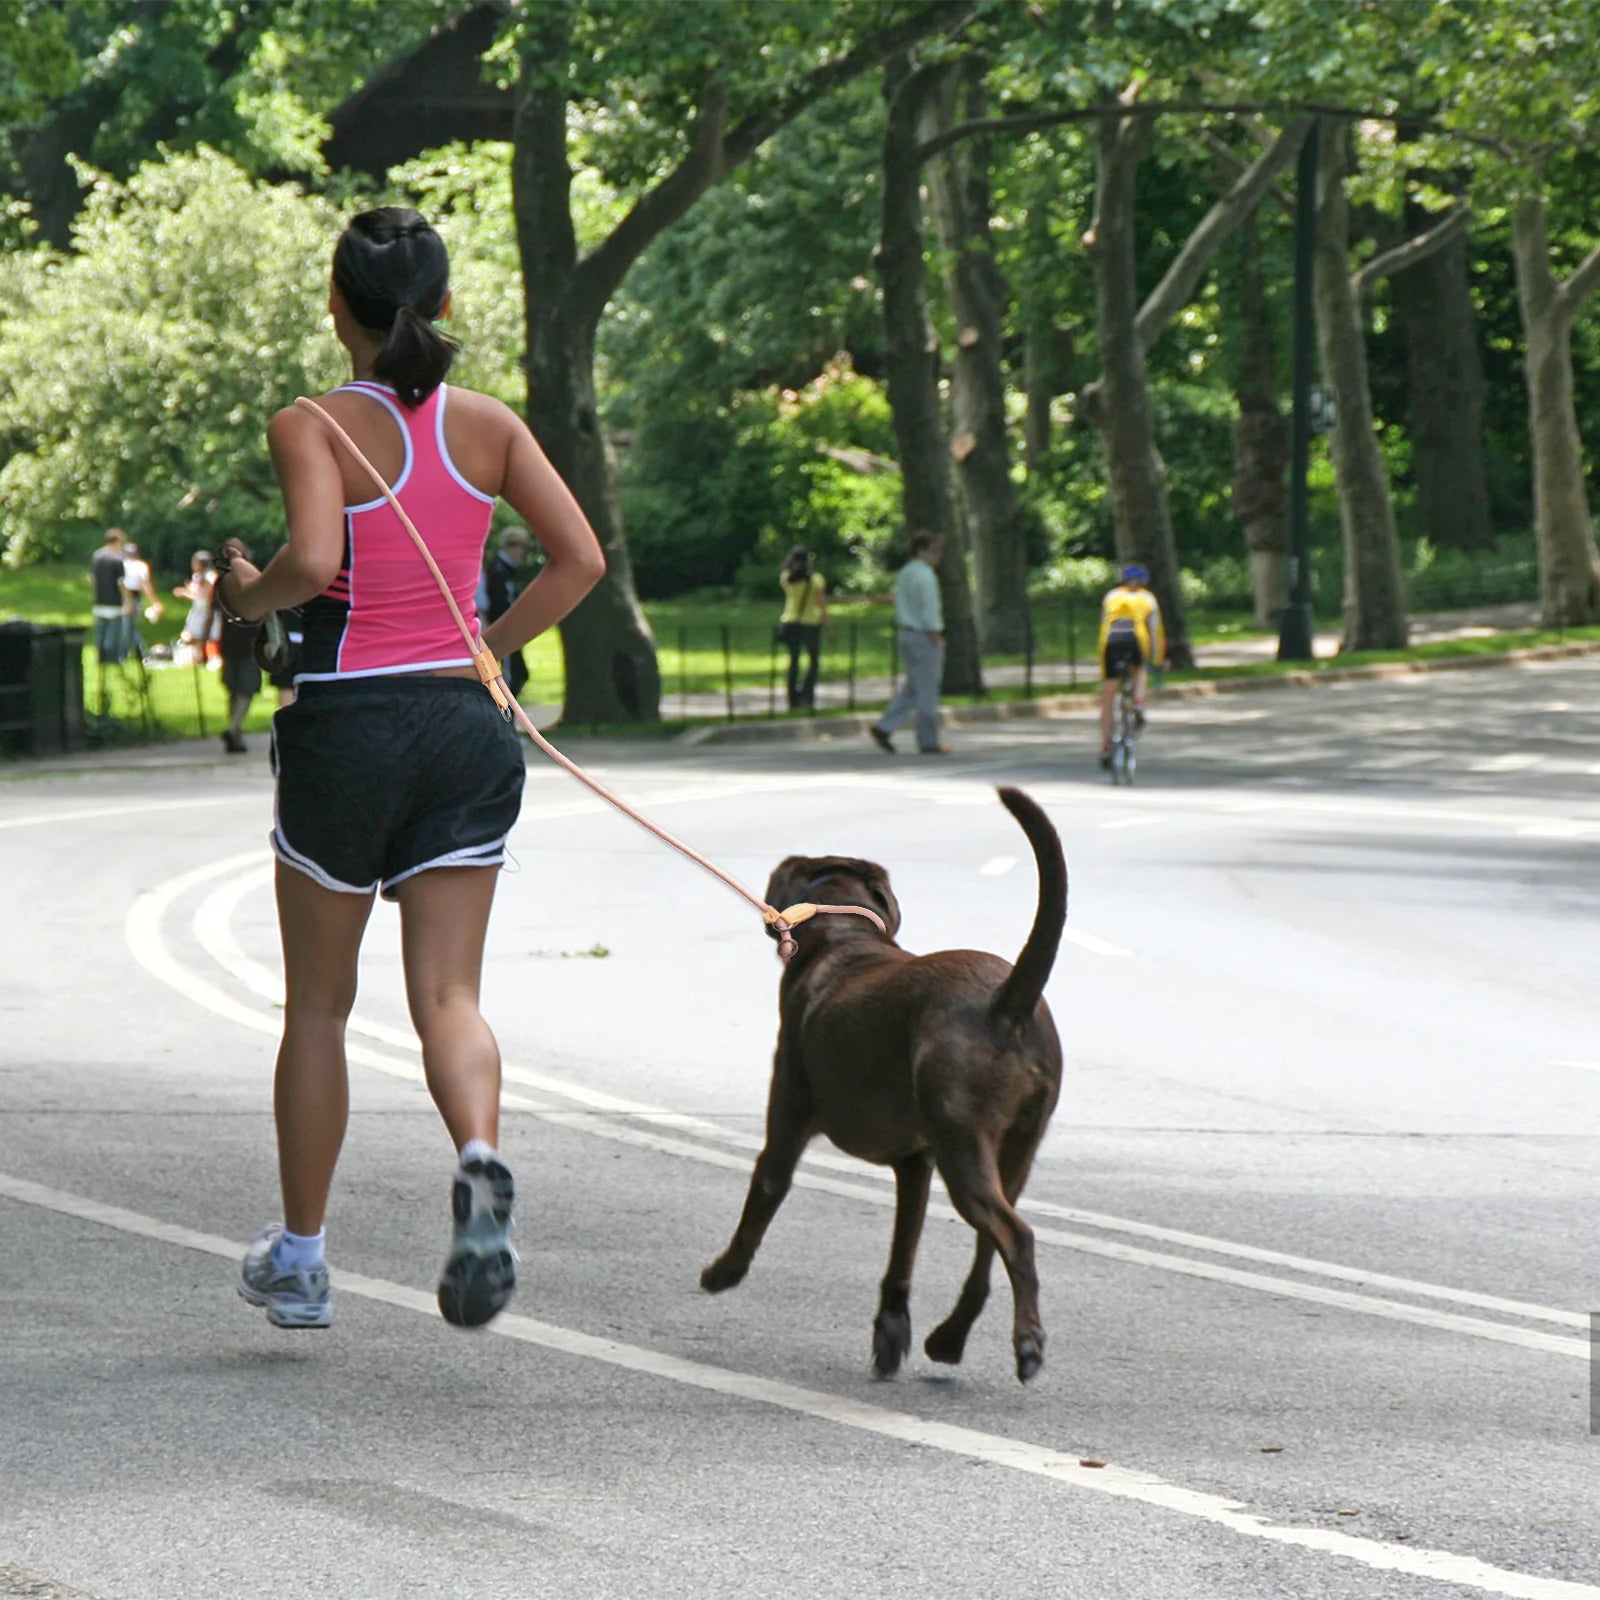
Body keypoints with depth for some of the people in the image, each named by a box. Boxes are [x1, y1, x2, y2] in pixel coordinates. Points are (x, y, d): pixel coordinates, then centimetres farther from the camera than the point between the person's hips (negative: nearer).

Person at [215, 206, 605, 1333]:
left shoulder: (312, 428, -8)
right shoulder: (489, 425, 4)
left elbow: (311, 562, -24)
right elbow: (581, 561, -1)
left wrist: (248, 596, -3)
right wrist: (487, 650, 10)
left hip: (347, 723, -2)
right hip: (465, 726, 3)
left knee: (318, 1003, 12)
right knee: (448, 992, 2)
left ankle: (300, 1261, 22)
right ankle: (480, 1159, -30)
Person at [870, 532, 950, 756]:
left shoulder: (905, 574, 12)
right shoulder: (926, 576, -17)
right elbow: (930, 613, -21)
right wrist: (936, 641, -14)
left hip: (907, 635, 9)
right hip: (924, 637, -9)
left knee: (912, 688, 16)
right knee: (927, 691, 0)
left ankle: (884, 728, 6)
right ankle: (929, 742, 6)